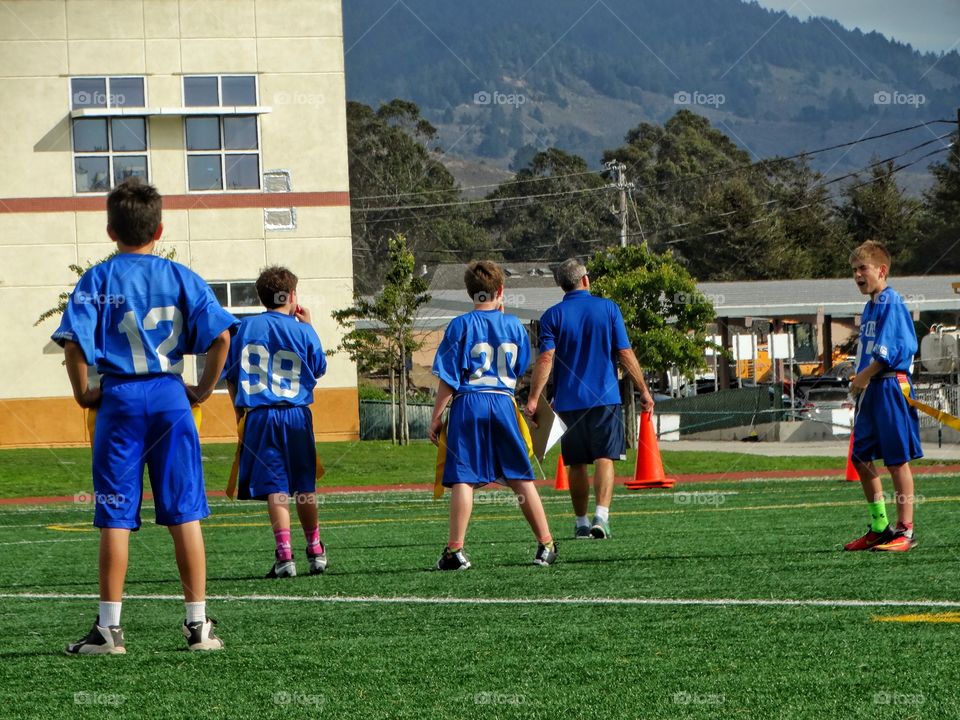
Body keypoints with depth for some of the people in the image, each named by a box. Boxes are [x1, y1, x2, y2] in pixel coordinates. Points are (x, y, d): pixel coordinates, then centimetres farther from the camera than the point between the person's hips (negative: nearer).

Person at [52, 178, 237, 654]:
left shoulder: (98, 279, -1)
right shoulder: (181, 278, 5)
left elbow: (74, 341, -13)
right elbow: (221, 335, -4)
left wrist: (83, 393, -1)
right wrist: (203, 389, 6)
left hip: (120, 400, -1)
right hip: (170, 398, 1)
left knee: (115, 519, 1)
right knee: (185, 513, 4)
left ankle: (109, 627, 2)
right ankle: (198, 623, 4)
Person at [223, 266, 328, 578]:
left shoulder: (246, 327, 0)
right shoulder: (301, 330, -3)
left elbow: (230, 375, 5)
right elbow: (319, 368, 12)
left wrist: (239, 410, 16)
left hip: (259, 415, 0)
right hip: (296, 415, 1)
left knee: (274, 487, -2)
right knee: (304, 487, 14)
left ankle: (285, 555, -12)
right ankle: (315, 551, 25)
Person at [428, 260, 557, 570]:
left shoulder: (461, 326, -4)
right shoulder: (513, 325, 6)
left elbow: (448, 378, -6)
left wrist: (436, 417, 0)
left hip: (468, 404, -3)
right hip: (504, 403, 3)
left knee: (463, 479, -5)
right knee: (521, 477, 10)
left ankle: (455, 550, -10)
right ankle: (546, 545, 13)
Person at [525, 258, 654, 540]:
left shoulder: (552, 316, 1)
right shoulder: (607, 308, 2)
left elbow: (545, 359, -8)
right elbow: (625, 353, 0)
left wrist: (533, 398, -8)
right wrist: (643, 390, 6)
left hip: (568, 401, 1)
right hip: (605, 397, -1)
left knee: (577, 464, 10)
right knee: (604, 458, -5)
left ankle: (581, 523, 15)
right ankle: (601, 516, -22)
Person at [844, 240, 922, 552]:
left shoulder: (891, 303, -11)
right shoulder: (871, 306, 17)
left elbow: (888, 352, -19)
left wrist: (864, 376, -14)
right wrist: (860, 379, 11)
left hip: (890, 387, -10)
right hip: (870, 390, 10)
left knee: (897, 459, -6)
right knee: (861, 458, 12)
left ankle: (905, 530, -2)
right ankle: (880, 527, 21)